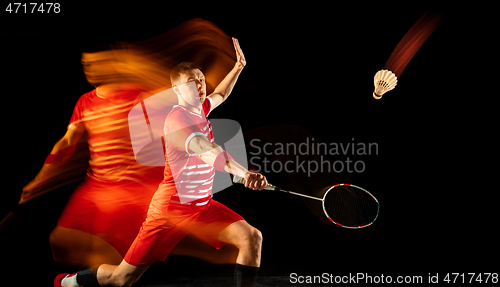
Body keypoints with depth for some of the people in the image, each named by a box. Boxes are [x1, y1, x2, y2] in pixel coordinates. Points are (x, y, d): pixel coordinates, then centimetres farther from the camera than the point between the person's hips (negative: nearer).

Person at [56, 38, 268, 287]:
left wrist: (238, 66, 19)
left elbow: (220, 94, 29)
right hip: (172, 208, -7)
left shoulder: (200, 109, 5)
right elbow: (208, 153, -41)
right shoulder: (177, 119, -21)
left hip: (202, 205, 7)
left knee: (252, 237, -10)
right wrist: (243, 173, -56)